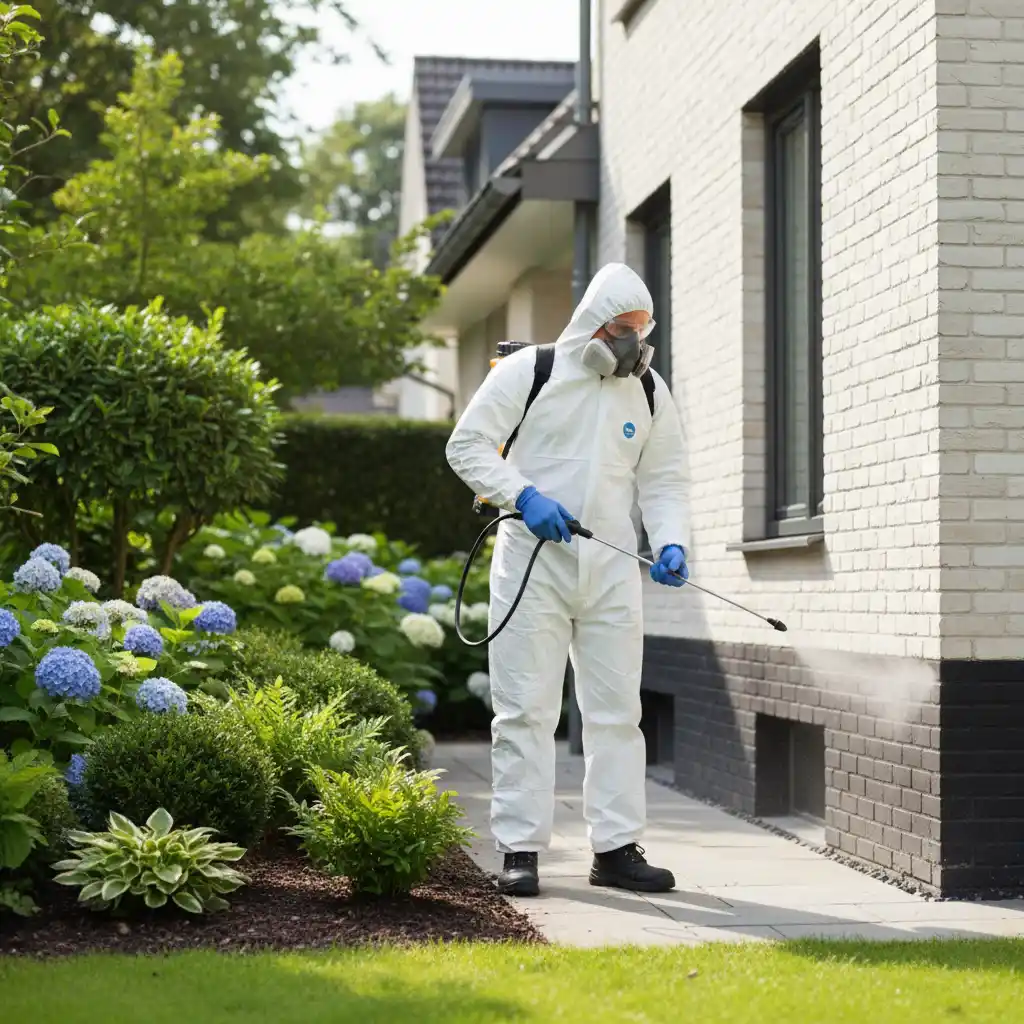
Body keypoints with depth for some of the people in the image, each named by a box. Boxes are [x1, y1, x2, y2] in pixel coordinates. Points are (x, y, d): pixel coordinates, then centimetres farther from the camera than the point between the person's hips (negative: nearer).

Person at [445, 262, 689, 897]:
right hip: (533, 560, -4)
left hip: (612, 568, 4)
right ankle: (521, 850, 3)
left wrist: (670, 543, -4)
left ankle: (617, 848, 11)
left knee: (617, 708, 5)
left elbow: (664, 481, 14)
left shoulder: (650, 392, 11)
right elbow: (468, 445, -2)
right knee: (527, 708, -2)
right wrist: (523, 495, -16)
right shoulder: (527, 372, -2)